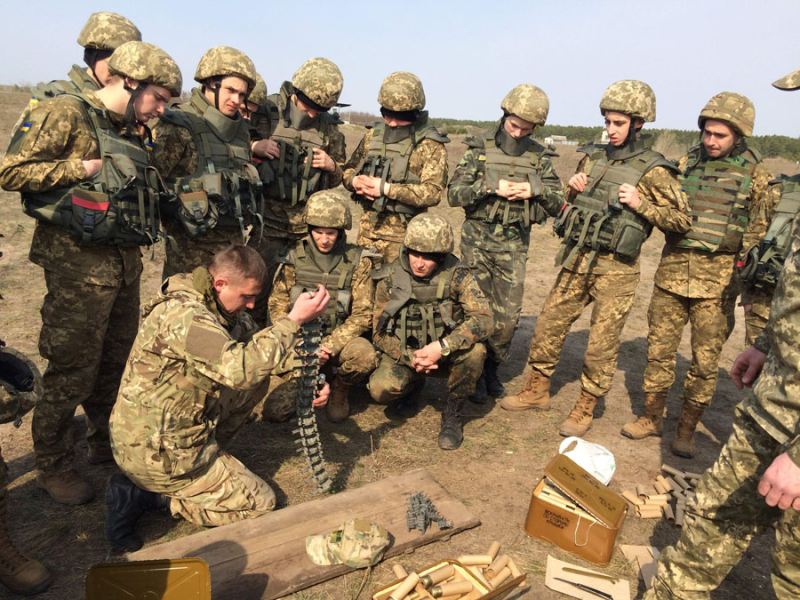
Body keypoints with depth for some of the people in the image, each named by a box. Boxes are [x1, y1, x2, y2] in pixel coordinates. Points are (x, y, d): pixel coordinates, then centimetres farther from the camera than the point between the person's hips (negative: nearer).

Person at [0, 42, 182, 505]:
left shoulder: (132, 131, 13)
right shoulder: (67, 115, -10)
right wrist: (82, 167, -17)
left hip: (125, 260, 8)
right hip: (79, 262, -8)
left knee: (117, 362, 17)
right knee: (72, 370, 2)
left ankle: (108, 441, 36)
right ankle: (54, 467, 20)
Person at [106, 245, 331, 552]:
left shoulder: (219, 305, 1)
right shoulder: (182, 314, -28)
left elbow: (258, 350, 8)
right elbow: (239, 368, -39)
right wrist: (294, 320, -32)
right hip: (153, 453, -9)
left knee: (258, 378, 5)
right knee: (261, 502, 1)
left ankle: (209, 455, 9)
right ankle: (145, 494, -1)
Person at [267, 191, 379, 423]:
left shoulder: (358, 261, -4)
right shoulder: (294, 258, 0)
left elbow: (363, 314, -7)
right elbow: (278, 306, 3)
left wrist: (330, 347, -20)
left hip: (339, 339, -1)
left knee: (366, 356, -34)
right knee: (276, 410, -12)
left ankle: (339, 390, 0)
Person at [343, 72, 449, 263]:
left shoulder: (431, 145, -6)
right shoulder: (374, 135, 10)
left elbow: (433, 192, -16)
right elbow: (349, 169, 18)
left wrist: (386, 188, -19)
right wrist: (355, 181, -7)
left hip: (403, 233, -5)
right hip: (368, 226, 5)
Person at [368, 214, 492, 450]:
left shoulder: (457, 275, -16)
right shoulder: (389, 279, -12)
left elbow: (483, 318, -26)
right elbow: (379, 334, -7)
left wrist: (442, 347, -37)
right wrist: (410, 357, -23)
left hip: (446, 354, 0)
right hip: (404, 353, 1)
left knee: (475, 350, -32)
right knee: (381, 390, -27)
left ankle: (452, 414, -7)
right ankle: (414, 383, 12)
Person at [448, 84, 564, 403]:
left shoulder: (539, 156, 5)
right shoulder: (480, 148, -1)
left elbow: (558, 203, 6)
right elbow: (454, 193, -6)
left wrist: (535, 191, -13)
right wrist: (490, 188, -19)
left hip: (514, 244, 2)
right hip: (477, 239, -2)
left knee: (508, 315, 2)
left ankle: (492, 368, 26)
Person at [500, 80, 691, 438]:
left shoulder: (653, 171, -7)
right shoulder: (593, 157, 9)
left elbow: (681, 221, -6)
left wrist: (640, 204, -18)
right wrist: (573, 188, -1)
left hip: (615, 269, -5)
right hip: (576, 261, 5)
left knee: (601, 344, 3)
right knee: (548, 325, 10)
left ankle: (585, 409, 21)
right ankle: (536, 392, 28)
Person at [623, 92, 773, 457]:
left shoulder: (756, 175, 0)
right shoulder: (685, 164, 7)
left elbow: (761, 235, 0)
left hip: (717, 279, -2)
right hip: (673, 270, 3)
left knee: (705, 359, 4)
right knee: (659, 349, 8)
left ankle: (687, 430, 20)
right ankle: (651, 418, 25)